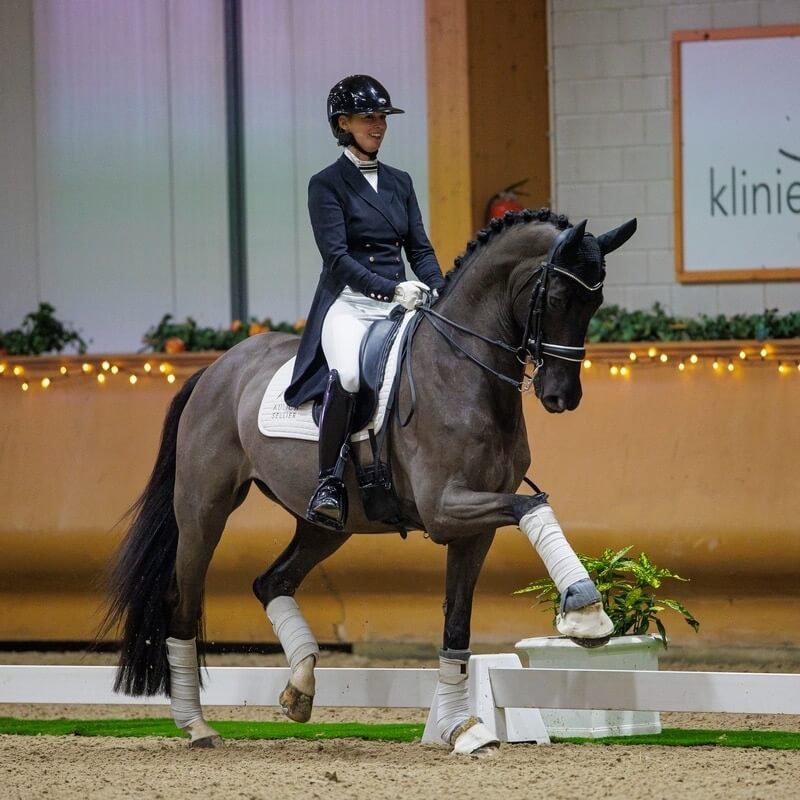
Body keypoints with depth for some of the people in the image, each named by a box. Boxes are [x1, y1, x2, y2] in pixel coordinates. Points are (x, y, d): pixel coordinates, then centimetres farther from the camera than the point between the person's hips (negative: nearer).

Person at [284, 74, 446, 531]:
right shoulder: (327, 184, 1)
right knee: (349, 374, -37)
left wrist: (438, 292, -4)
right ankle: (329, 481, -29)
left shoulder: (400, 182, 18)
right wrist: (391, 288, -21)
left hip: (401, 304, 6)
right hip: (349, 304, -6)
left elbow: (420, 249, 16)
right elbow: (337, 257, -9)